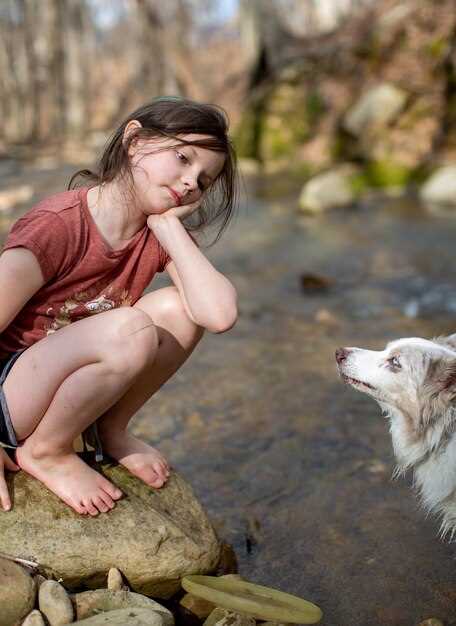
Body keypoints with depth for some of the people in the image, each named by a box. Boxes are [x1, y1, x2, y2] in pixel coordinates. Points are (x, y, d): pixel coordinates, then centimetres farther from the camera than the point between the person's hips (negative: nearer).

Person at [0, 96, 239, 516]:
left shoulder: (160, 234, -5)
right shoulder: (58, 226, -24)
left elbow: (220, 315, -22)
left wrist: (169, 223, -18)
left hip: (66, 385, 6)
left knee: (176, 309, -15)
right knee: (132, 328, -32)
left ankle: (110, 430, 4)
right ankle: (46, 452, -9)